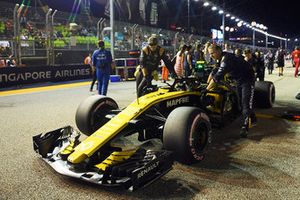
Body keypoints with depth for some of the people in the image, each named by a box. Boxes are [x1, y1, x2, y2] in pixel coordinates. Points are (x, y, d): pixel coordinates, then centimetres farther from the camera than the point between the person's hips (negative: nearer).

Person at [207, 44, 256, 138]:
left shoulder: (226, 59, -32)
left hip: (247, 79, -10)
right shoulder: (219, 59, -2)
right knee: (241, 102, 16)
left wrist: (207, 89, -39)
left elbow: (218, 76, -39)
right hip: (239, 80, 10)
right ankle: (252, 119, 35)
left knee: (246, 103, -14)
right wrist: (207, 84, 2)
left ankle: (245, 127, -17)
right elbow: (215, 72, 9)